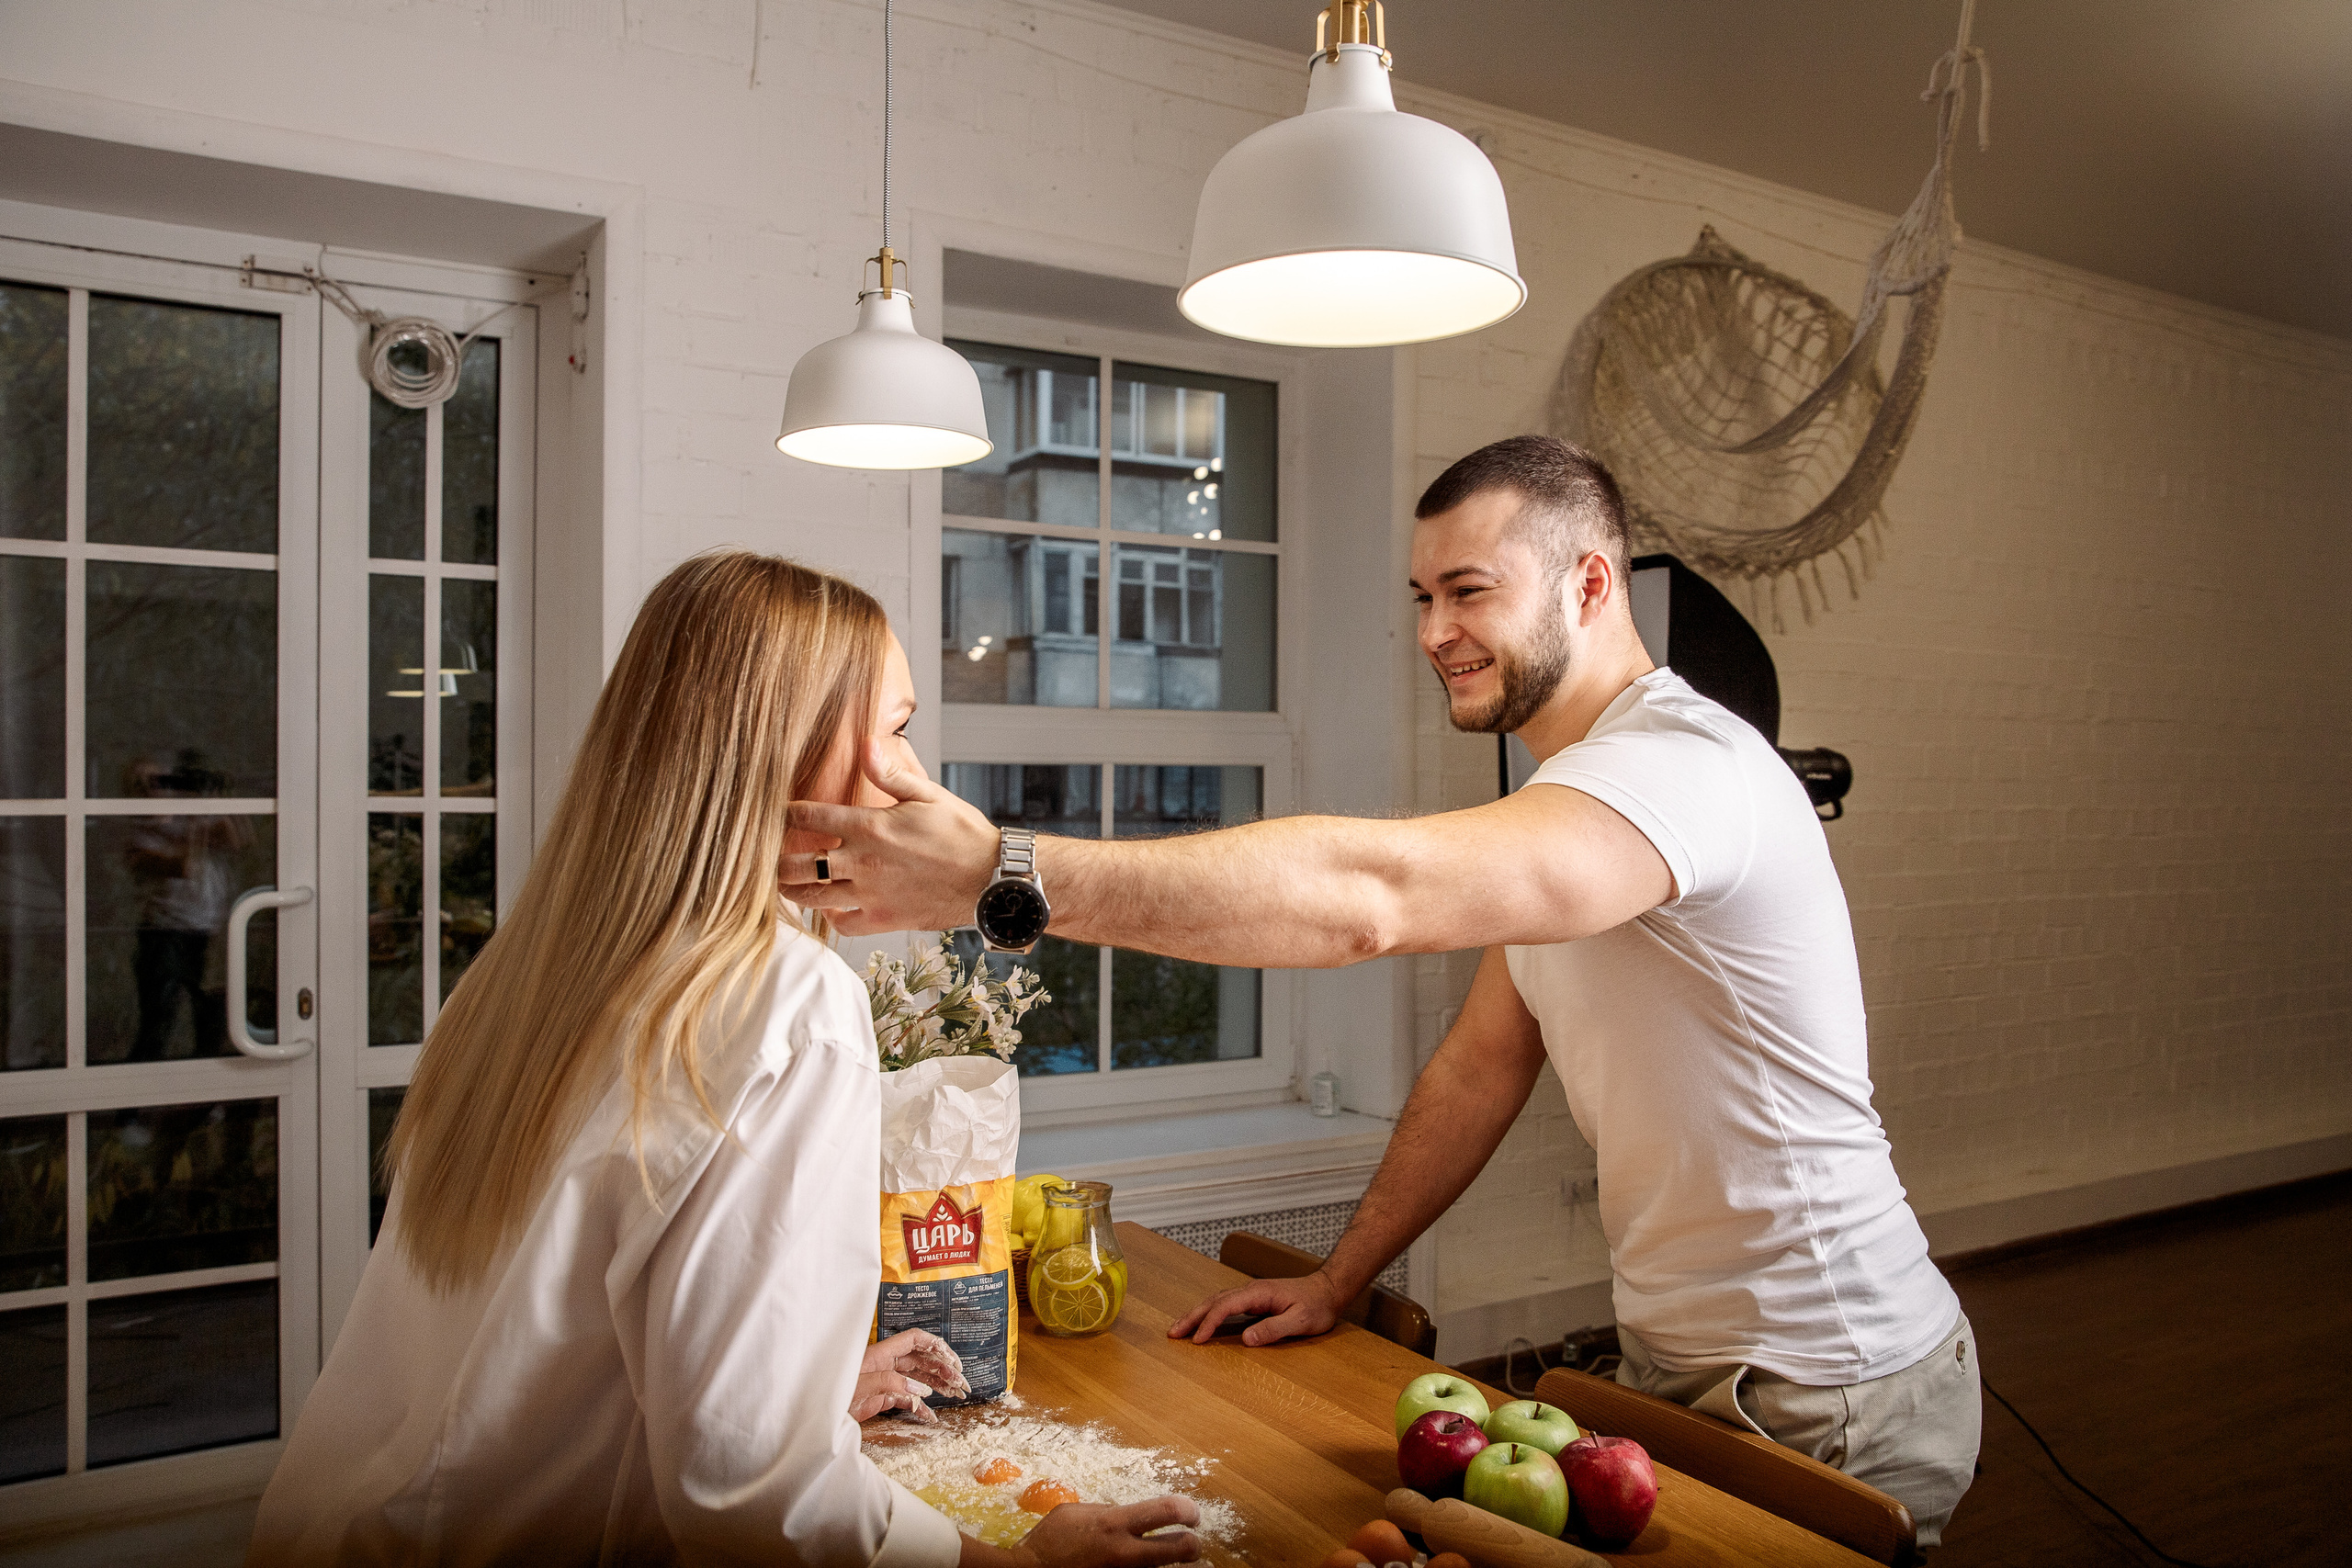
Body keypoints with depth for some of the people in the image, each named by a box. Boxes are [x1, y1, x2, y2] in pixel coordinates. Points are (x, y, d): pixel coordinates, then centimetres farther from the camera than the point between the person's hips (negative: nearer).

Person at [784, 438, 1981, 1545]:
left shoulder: (1682, 764, -25)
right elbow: (1482, 1063, 11)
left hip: (1830, 1408, -8)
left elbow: (1370, 895, -41)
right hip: (1677, 1359, 8)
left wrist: (998, 872, -44)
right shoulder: (1564, 789, 9)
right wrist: (1337, 1281, 9)